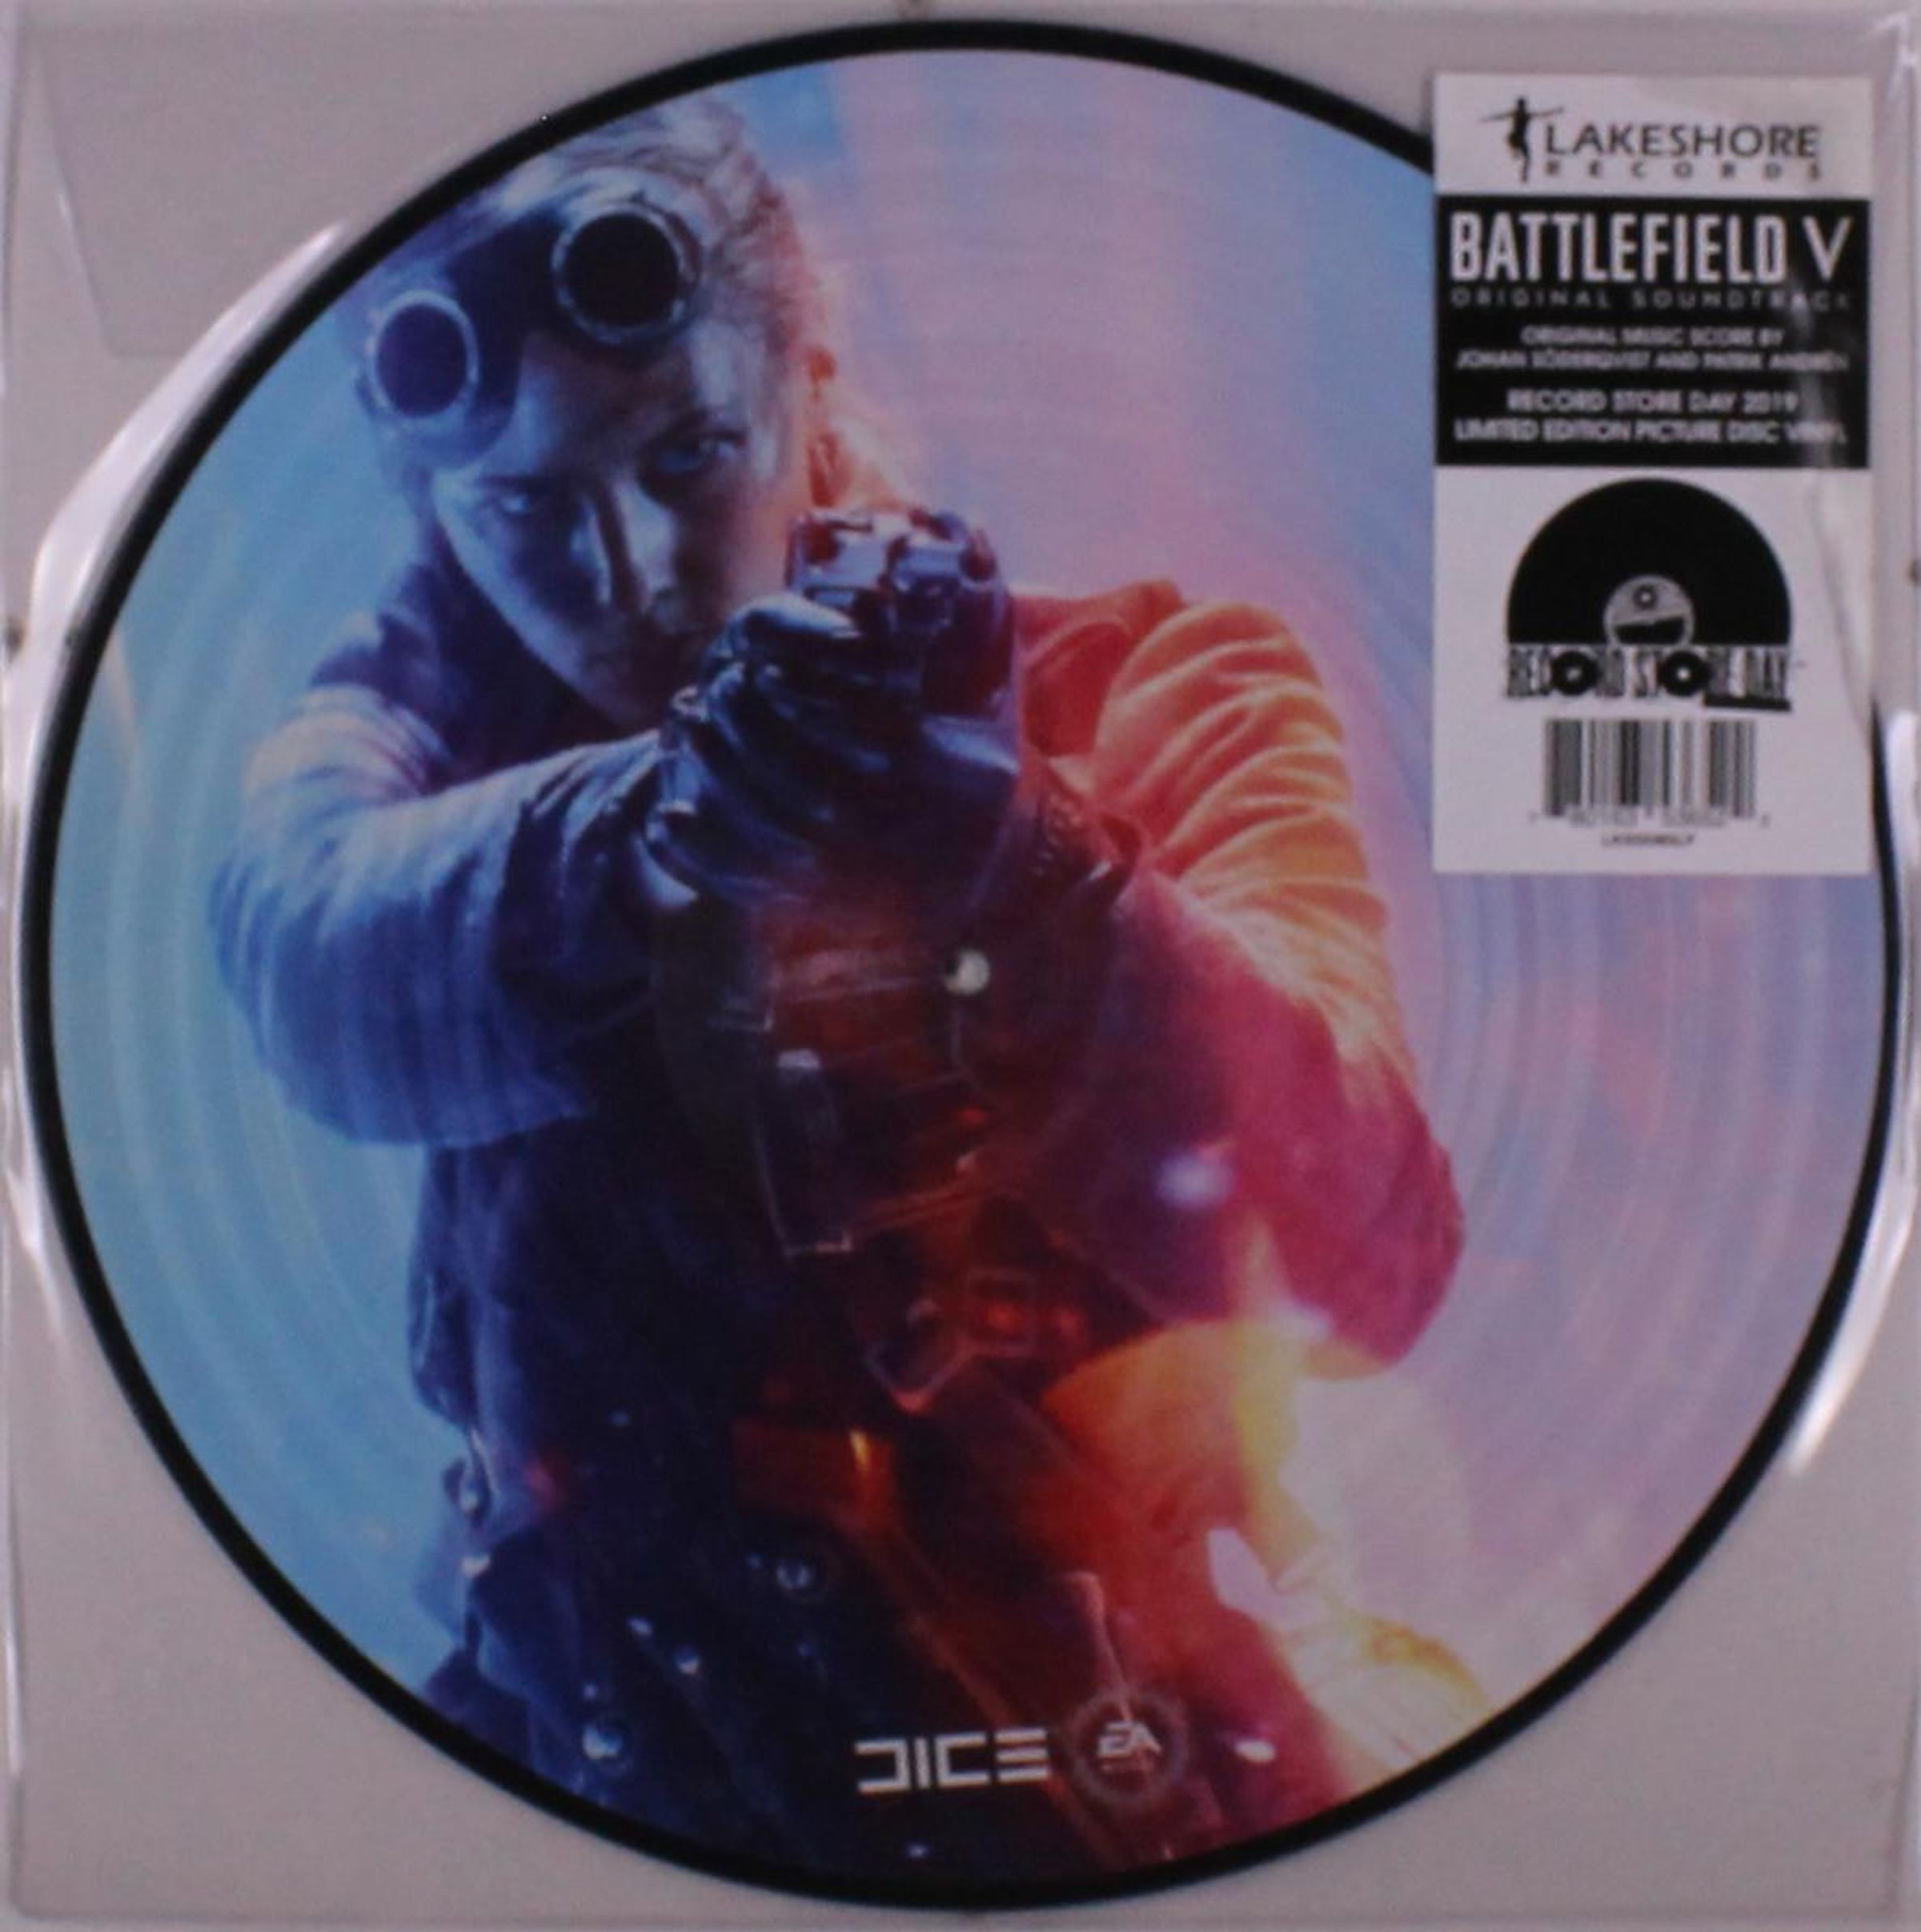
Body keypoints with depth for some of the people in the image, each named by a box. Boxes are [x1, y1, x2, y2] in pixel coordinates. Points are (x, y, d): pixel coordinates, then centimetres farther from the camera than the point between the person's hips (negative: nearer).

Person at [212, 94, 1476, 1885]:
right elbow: (309, 953, -24)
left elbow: (1372, 1262, -20)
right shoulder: (440, 700, -1)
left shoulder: (1142, 693, -7)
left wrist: (1026, 875, -34)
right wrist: (642, 830, -42)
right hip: (639, 1771, 1)